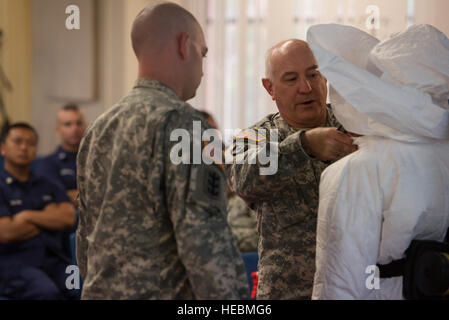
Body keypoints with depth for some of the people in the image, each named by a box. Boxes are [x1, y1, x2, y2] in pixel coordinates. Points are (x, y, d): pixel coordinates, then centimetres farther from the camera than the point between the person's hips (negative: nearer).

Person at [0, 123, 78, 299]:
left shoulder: (47, 187, 22)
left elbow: (69, 218, 6)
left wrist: (28, 216, -2)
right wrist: (50, 218, 6)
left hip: (53, 258, 4)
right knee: (47, 292, -36)